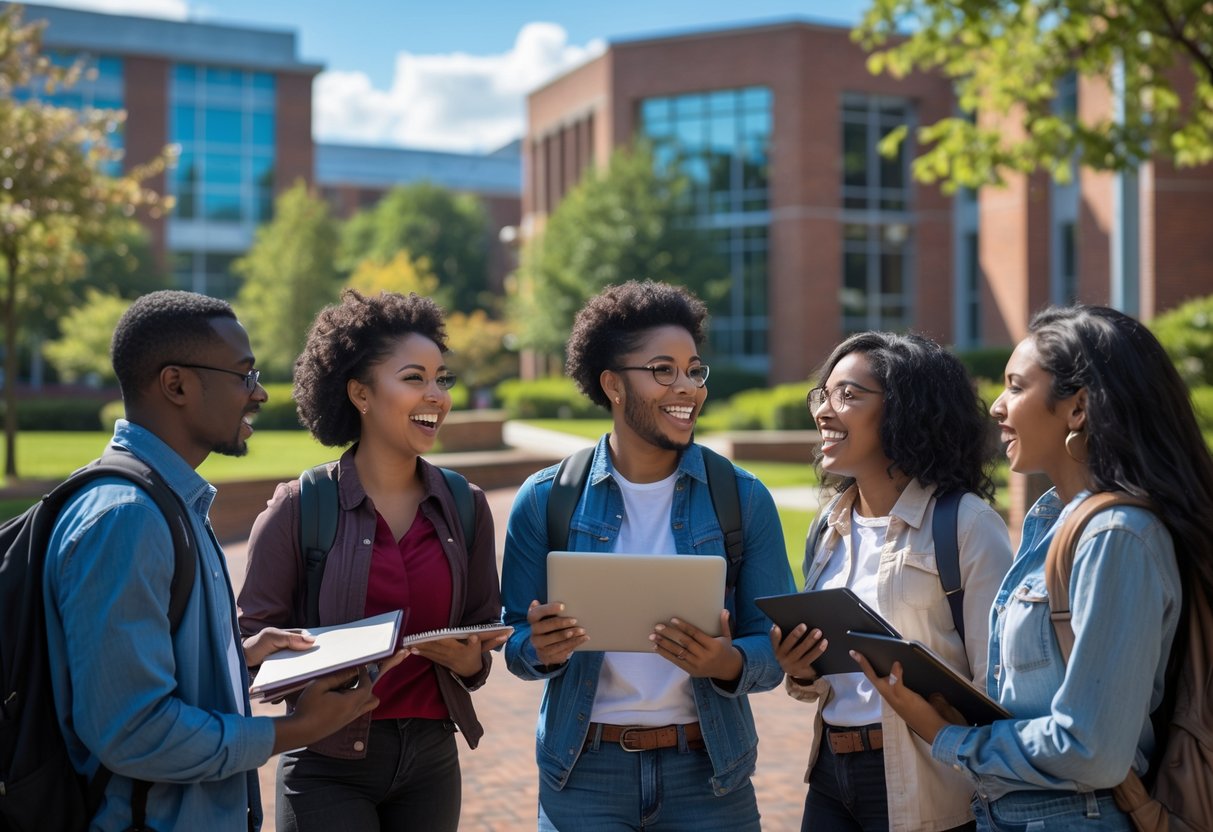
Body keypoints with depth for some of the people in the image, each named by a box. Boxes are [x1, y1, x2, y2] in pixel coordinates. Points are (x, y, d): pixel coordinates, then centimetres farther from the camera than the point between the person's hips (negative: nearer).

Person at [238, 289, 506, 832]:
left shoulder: (465, 506, 2)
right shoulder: (299, 507, -9)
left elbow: (484, 633, 9)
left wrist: (470, 660, -12)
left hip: (431, 760, 4)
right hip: (329, 766, -4)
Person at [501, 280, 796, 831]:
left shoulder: (744, 498, -2)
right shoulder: (544, 500, -2)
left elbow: (773, 646, -2)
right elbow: (516, 643, 2)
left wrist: (727, 662, -23)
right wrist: (542, 649, -20)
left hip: (708, 773, 1)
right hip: (584, 775, 0)